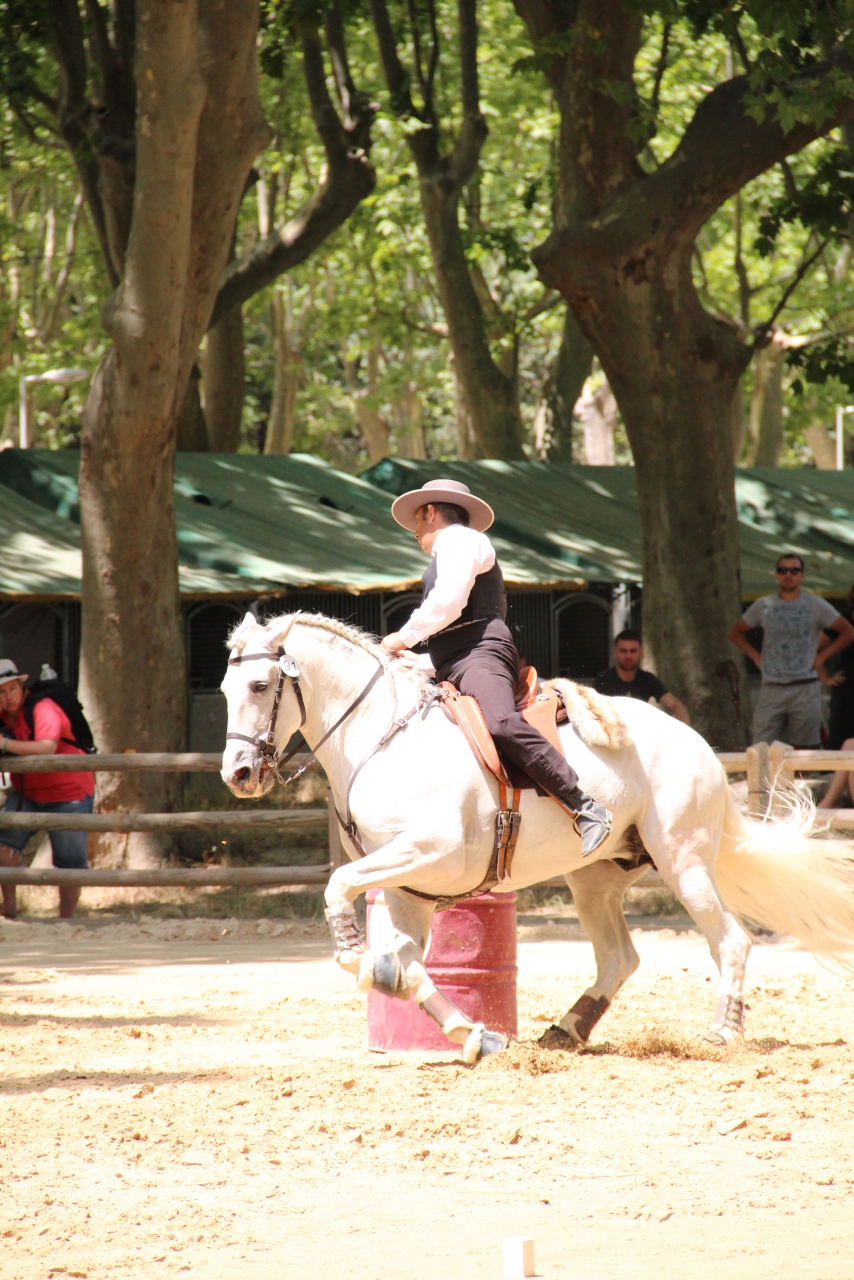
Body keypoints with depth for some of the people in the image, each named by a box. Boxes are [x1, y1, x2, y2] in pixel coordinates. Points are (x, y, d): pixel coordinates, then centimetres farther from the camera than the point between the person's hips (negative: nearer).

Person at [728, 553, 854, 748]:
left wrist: (822, 656, 0)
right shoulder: (764, 605, 10)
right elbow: (736, 632, 21)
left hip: (804, 688, -1)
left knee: (802, 749, 0)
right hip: (771, 688, 1)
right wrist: (755, 656, 8)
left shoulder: (816, 606, 4)